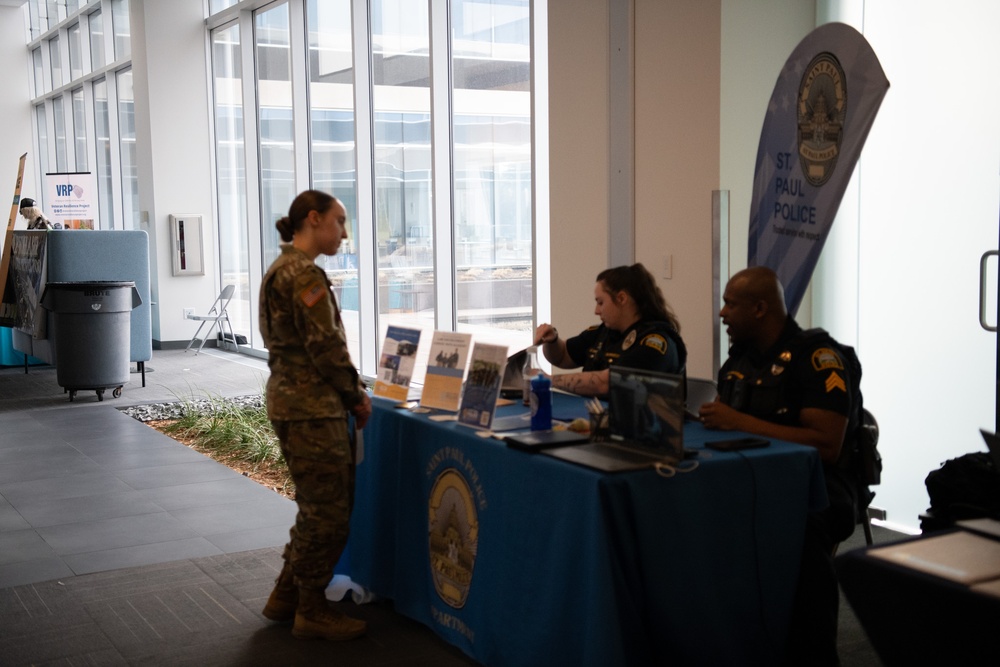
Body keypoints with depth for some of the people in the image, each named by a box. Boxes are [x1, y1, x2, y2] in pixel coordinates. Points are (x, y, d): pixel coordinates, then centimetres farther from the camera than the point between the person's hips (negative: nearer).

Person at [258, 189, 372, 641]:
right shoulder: (305, 275, -16)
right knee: (328, 514, 0)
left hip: (293, 401, 10)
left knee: (317, 509, 19)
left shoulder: (281, 270, 16)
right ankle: (311, 612, 11)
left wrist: (347, 394, 14)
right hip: (312, 409, -10)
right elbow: (326, 347, -19)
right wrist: (356, 396, -6)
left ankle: (285, 598, 27)